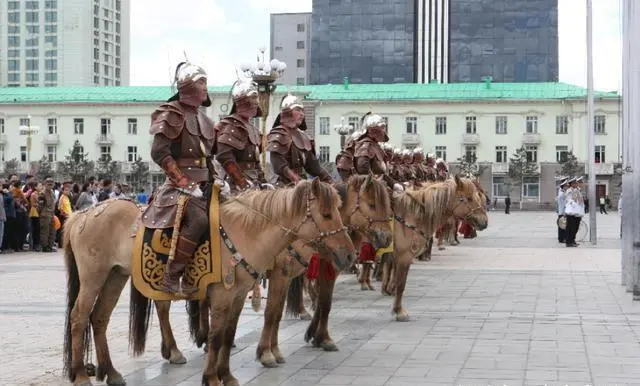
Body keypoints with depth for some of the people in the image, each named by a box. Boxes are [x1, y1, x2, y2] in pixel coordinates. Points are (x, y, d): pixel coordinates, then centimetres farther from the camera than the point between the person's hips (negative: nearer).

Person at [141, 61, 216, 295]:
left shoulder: (203, 119, 21)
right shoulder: (173, 114, -4)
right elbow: (159, 153, -13)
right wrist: (184, 183, -18)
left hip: (202, 185, 9)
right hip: (179, 185, -9)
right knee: (198, 219, -31)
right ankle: (171, 277, -27)